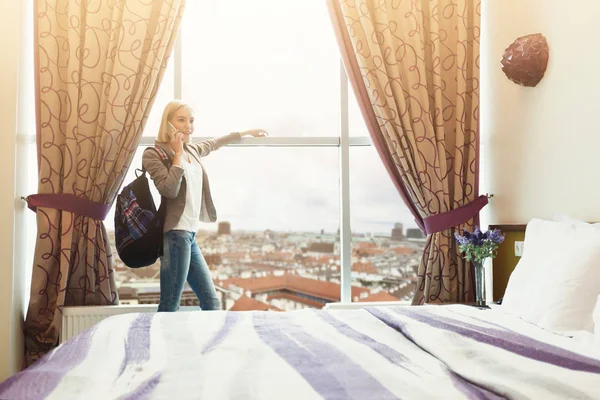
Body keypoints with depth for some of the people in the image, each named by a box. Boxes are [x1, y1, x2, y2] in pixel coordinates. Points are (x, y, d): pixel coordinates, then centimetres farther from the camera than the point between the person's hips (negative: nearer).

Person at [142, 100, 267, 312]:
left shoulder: (192, 150, 16)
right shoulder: (153, 154, -6)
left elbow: (214, 143, 36)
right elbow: (170, 190, -22)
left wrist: (246, 132, 47)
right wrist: (178, 154, -12)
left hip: (190, 235, 8)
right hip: (175, 234, -8)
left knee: (212, 303, 9)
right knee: (169, 307, -7)